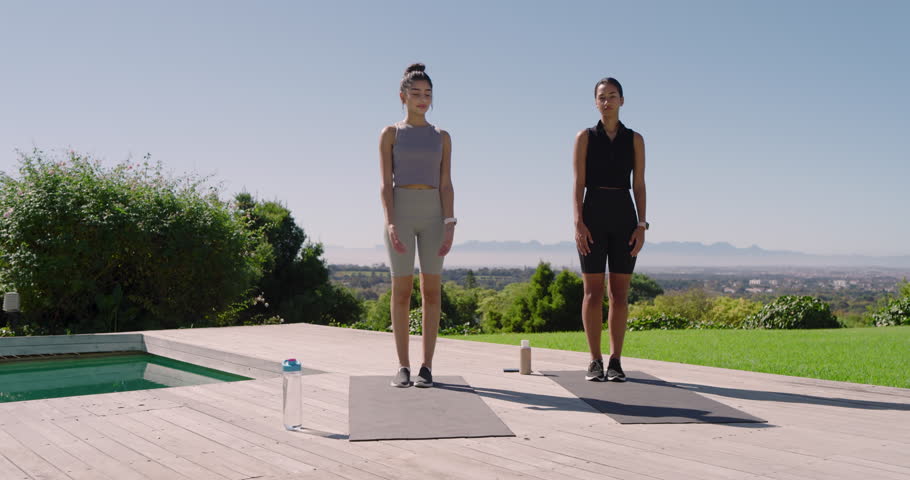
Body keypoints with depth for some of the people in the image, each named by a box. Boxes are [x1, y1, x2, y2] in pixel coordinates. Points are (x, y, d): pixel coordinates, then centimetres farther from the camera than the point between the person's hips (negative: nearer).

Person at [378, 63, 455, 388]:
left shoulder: (442, 137, 12)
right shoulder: (390, 134, 6)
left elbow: (446, 184, 5)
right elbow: (386, 183, -2)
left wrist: (449, 225, -7)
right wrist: (390, 224, -15)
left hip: (433, 214, 2)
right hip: (400, 211, -2)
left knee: (431, 290, -2)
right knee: (402, 290, -2)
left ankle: (427, 366, 3)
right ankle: (403, 367, 3)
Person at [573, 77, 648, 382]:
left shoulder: (634, 139, 9)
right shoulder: (585, 137, 5)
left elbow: (639, 185, 6)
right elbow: (578, 183, -1)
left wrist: (641, 226, -4)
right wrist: (578, 222, -12)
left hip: (624, 216, 1)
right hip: (593, 215, -1)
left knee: (620, 292, 1)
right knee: (593, 291, -3)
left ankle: (616, 362, 6)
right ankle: (595, 362, 4)